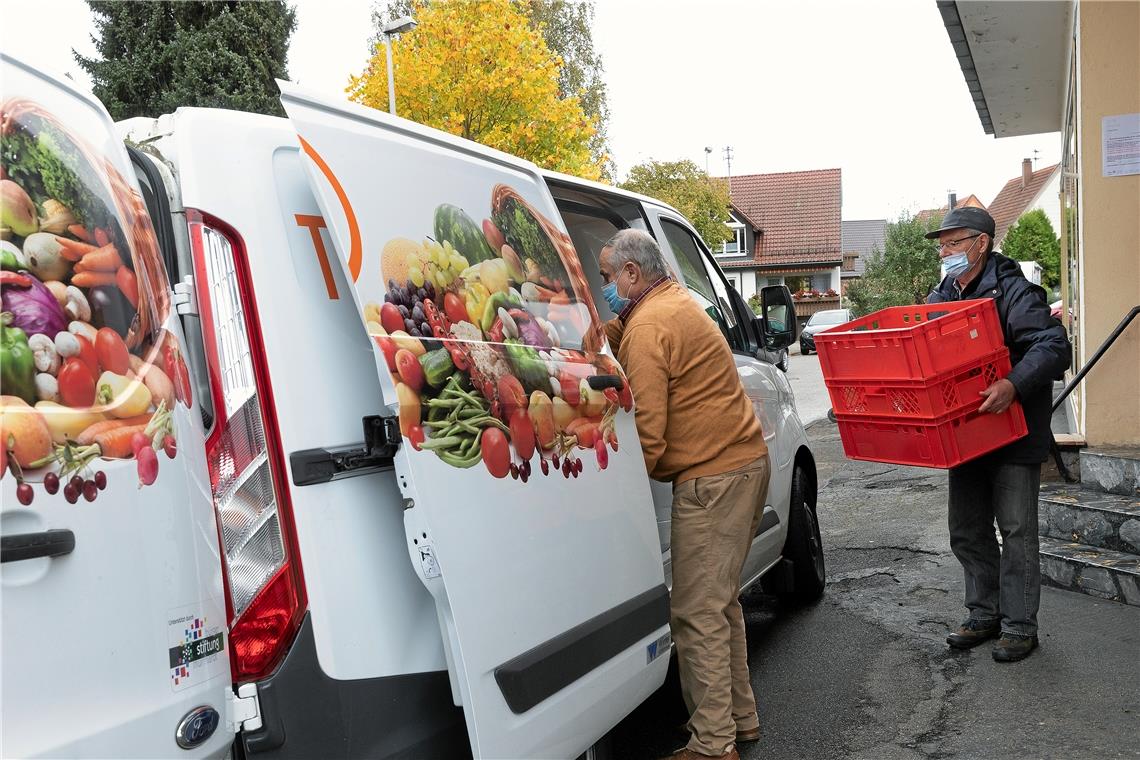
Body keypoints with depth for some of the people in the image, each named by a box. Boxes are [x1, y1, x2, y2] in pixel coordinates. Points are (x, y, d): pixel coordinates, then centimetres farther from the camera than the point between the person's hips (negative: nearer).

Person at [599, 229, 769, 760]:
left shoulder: (647, 327, -17)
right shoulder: (675, 300, 15)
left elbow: (647, 429, -19)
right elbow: (612, 340, 26)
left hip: (713, 476, -11)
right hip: (744, 459, 11)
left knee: (697, 614, -5)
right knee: (720, 602, 19)